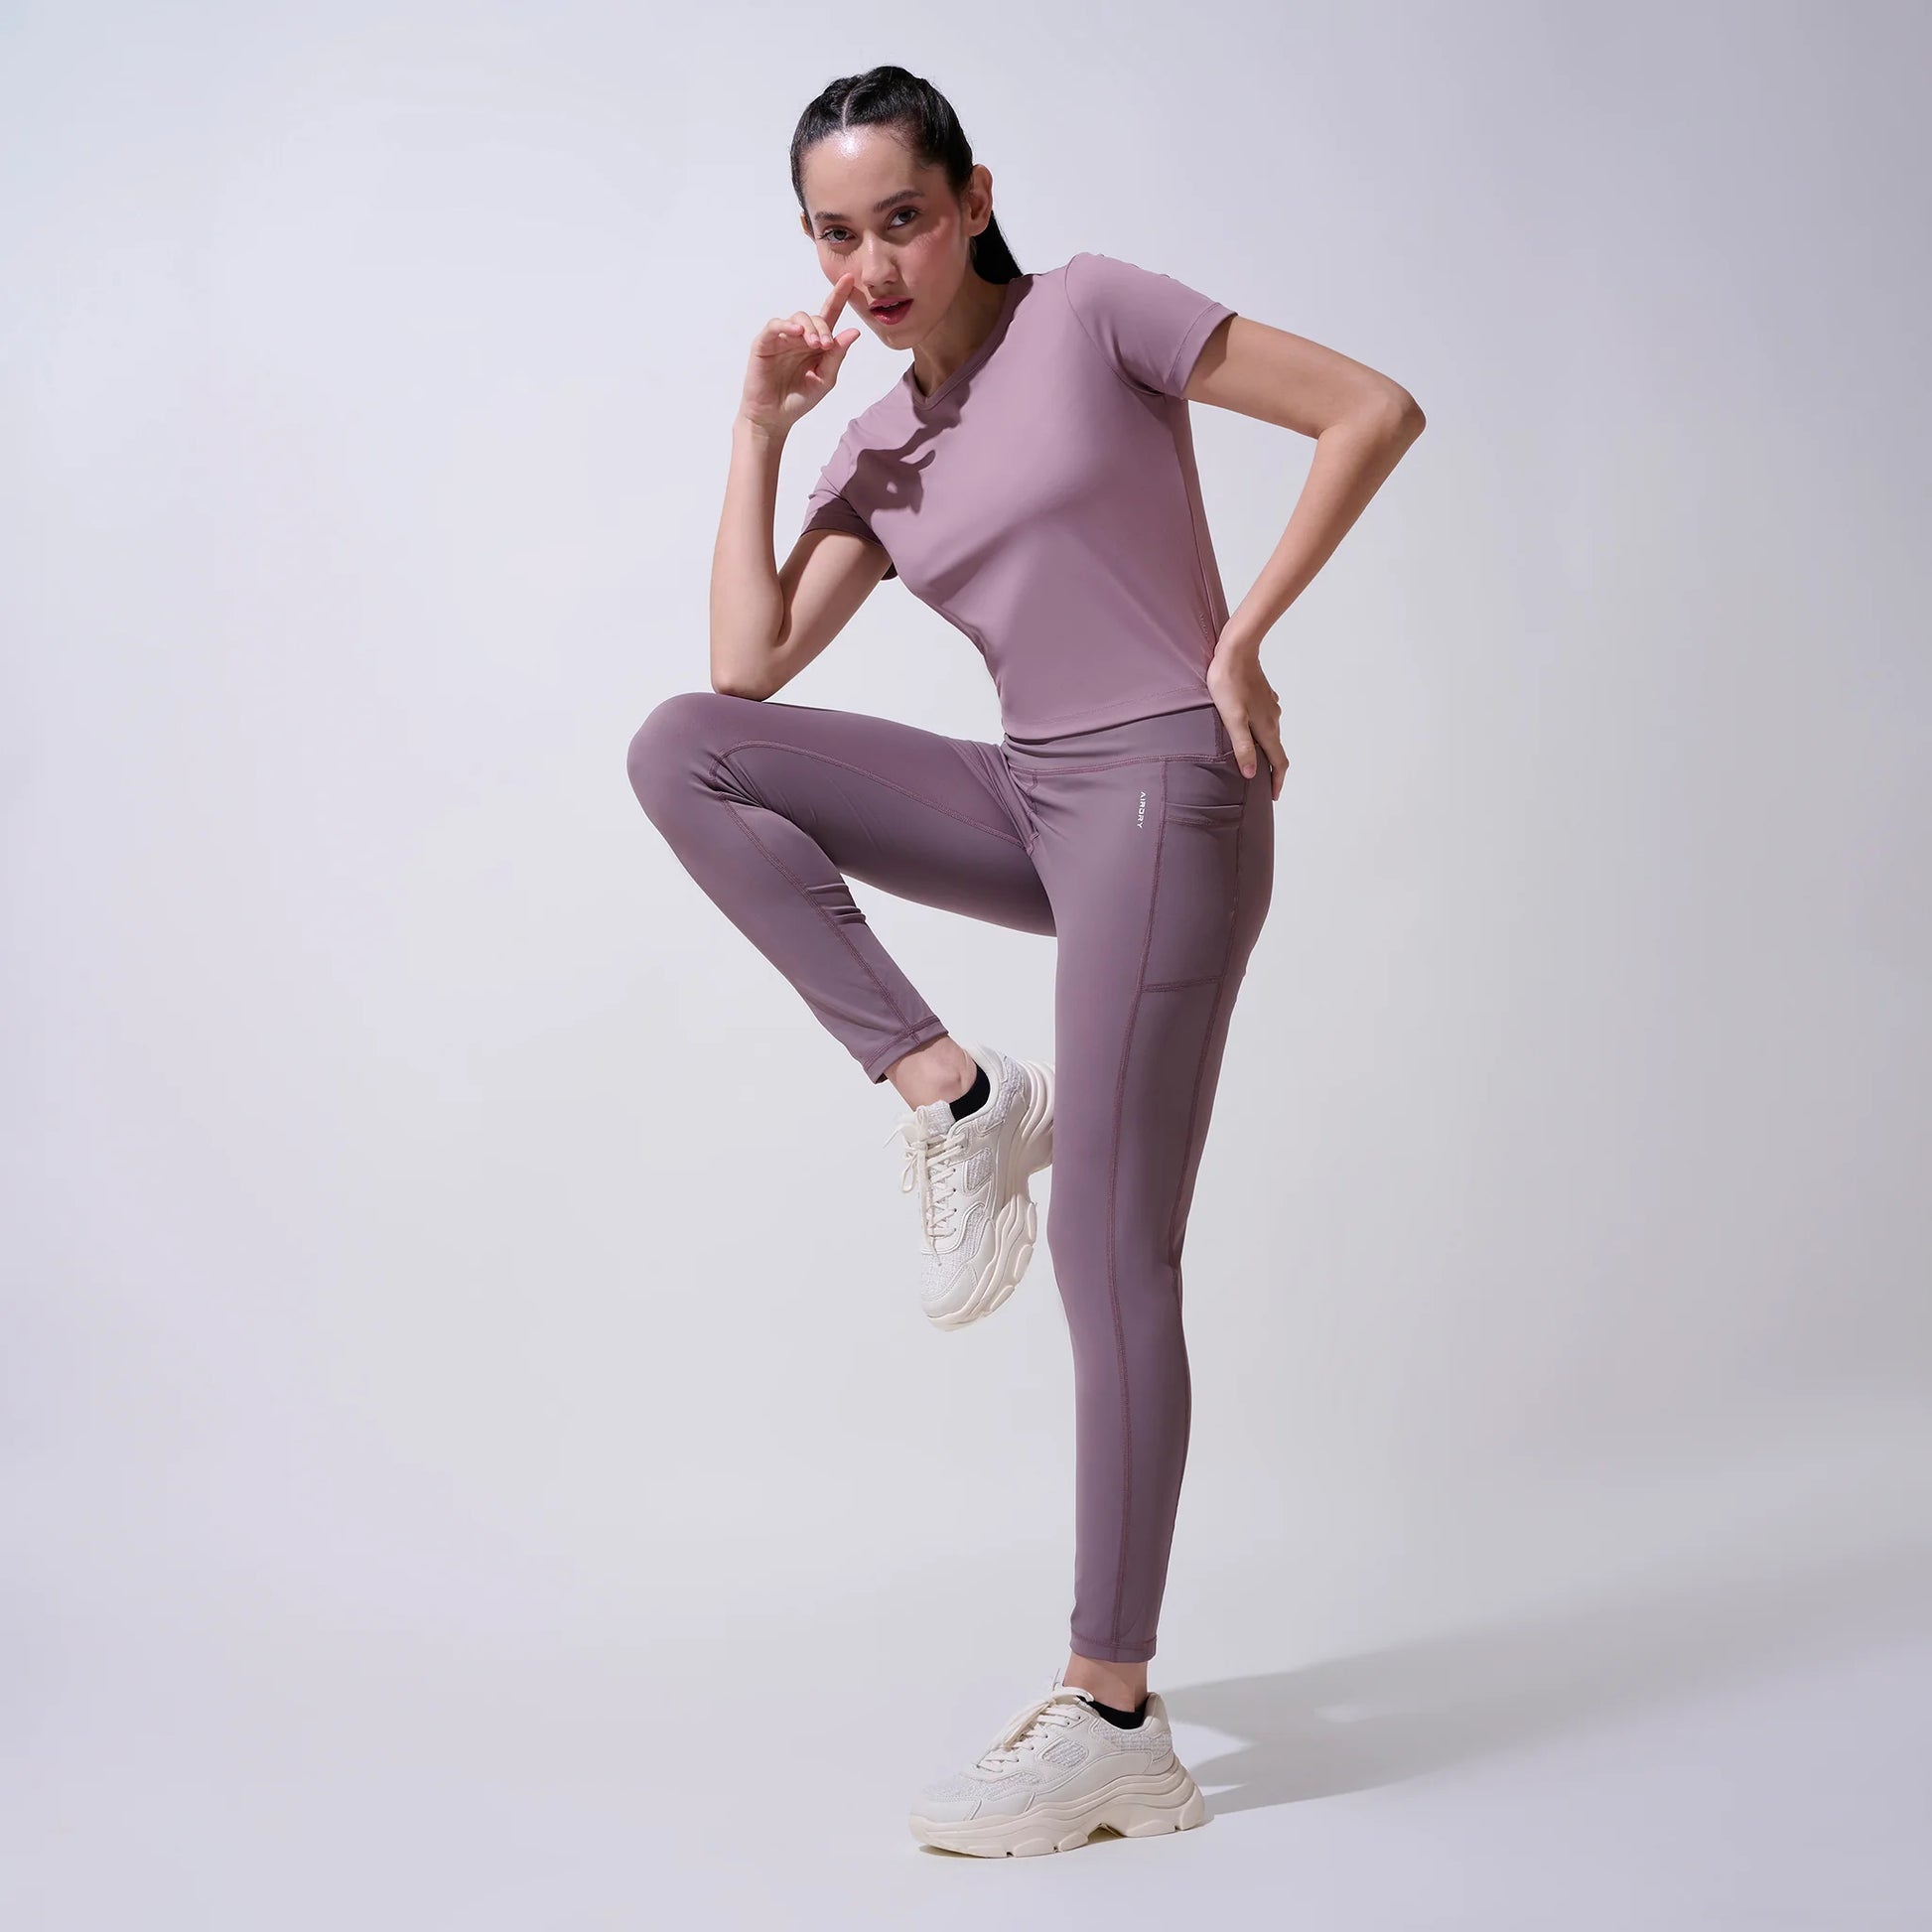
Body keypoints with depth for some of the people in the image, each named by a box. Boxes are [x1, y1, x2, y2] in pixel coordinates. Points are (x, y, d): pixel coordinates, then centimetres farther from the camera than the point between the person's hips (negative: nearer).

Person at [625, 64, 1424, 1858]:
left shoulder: (1091, 313, -2)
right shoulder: (881, 448, 14)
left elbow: (1372, 409, -7)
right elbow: (748, 665, 4)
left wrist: (1241, 635, -9)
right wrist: (759, 429, 2)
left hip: (1163, 796, -6)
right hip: (1033, 802, 7)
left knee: (1109, 1260, -8)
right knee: (679, 749, -9)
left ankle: (1113, 1723, 1)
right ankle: (951, 1091, -8)